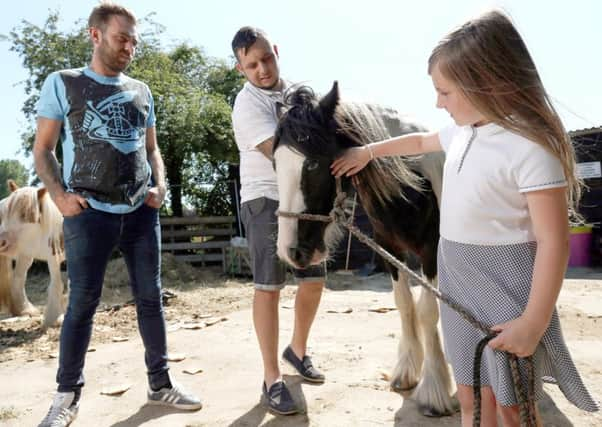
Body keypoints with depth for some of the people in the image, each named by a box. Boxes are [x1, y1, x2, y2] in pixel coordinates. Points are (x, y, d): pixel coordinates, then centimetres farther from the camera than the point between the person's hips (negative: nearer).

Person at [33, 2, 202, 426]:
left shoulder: (140, 91, 14)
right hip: (89, 214, -3)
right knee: (83, 302, 1)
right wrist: (60, 196, -11)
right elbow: (43, 149, 3)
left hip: (142, 213, 4)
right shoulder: (63, 83, 3)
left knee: (151, 297, 7)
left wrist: (160, 186, 3)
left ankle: (161, 383, 19)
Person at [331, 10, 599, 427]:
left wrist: (533, 324, -19)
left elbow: (554, 242, -21)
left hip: (504, 288, -7)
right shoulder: (462, 132, 4)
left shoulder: (530, 149, -20)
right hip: (458, 282, 7)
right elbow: (420, 141, 27)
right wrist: (368, 151, 27)